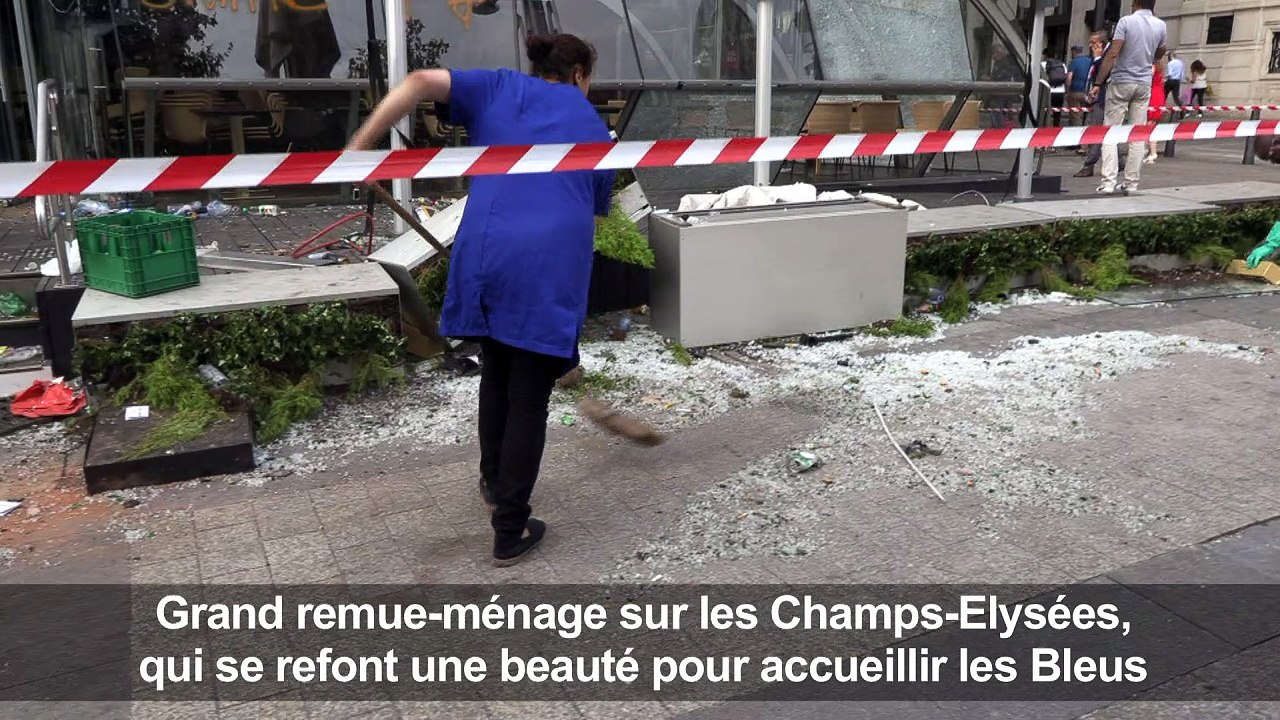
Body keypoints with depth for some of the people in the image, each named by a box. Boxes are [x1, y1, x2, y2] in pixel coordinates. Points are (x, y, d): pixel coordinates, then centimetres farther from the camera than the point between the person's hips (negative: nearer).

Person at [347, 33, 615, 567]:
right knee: (529, 398, 8)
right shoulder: (594, 127, 20)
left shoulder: (499, 88, 18)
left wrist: (359, 147, 0)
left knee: (496, 372, 24)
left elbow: (421, 83, 2)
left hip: (486, 256, 2)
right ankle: (510, 532, 14)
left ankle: (494, 483, 43)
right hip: (552, 269, -2)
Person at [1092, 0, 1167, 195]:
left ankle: (1108, 182, -12)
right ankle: (1132, 182, 7)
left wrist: (1099, 82, -15)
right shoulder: (1161, 26, 5)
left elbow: (1113, 53, -17)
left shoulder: (1126, 21, -9)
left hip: (1121, 82, -4)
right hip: (1144, 84, 4)